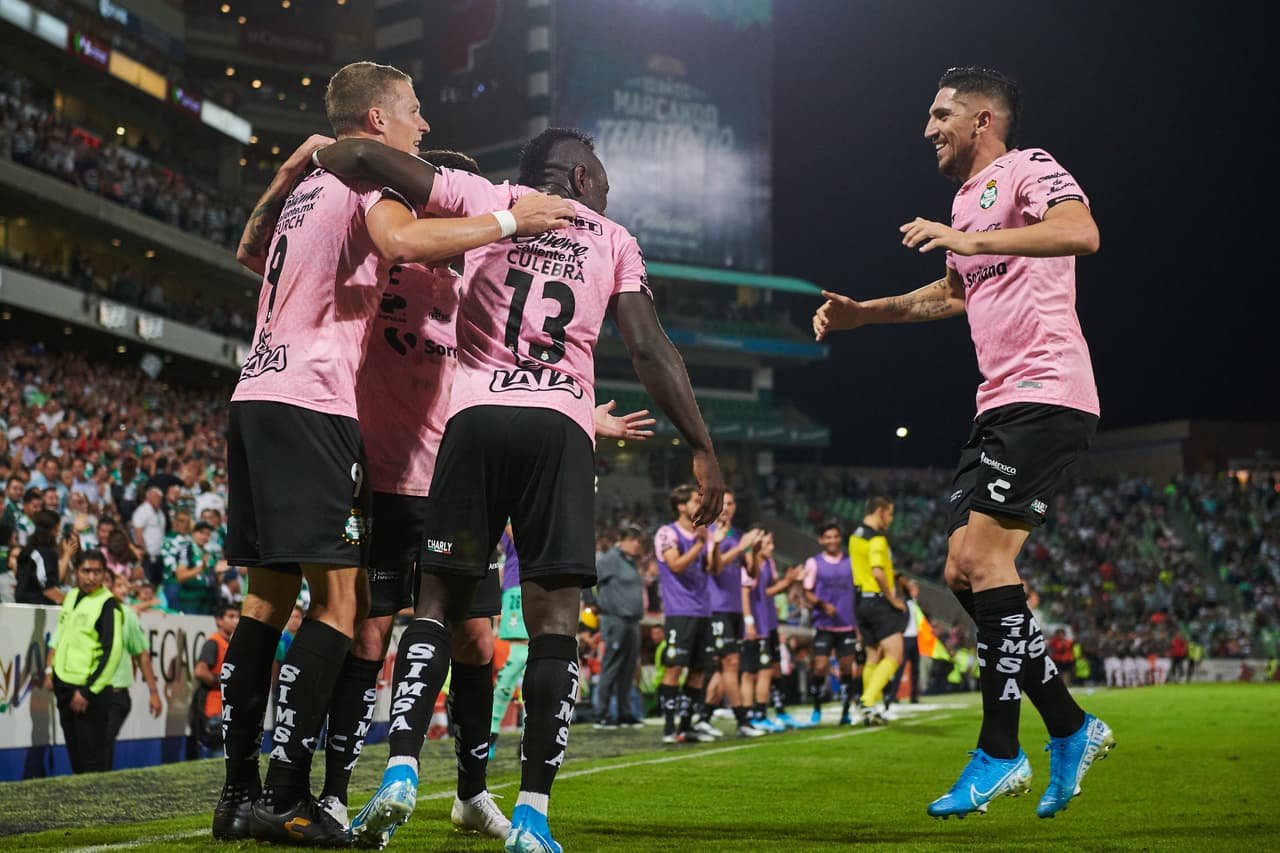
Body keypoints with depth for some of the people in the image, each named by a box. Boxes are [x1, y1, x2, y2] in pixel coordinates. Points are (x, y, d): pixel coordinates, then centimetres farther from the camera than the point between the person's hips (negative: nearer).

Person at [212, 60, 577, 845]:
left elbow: (251, 252, 42)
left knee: (270, 594, 9)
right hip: (311, 403, -9)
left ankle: (239, 791, 8)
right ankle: (287, 796, -14)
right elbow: (401, 238, -25)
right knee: (340, 598, -9)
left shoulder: (306, 182, 24)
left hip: (257, 395, 9)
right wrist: (506, 221, -18)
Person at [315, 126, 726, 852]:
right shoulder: (612, 240, 15)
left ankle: (402, 771, -6)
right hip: (561, 426, -1)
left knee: (439, 601, 9)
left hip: (477, 415, 1)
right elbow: (649, 348, 6)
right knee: (554, 620, -1)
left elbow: (367, 155, 9)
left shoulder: (485, 200, 16)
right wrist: (704, 449, 7)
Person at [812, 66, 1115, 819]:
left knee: (985, 558, -15)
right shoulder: (967, 200, 22)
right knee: (963, 572, 5)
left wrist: (969, 240, -29)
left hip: (1045, 395, -10)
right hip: (1001, 405, 10)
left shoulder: (1027, 169, -6)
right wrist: (863, 313, 32)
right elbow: (954, 293, 39)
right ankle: (1071, 729, 11)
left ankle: (1000, 752, -8)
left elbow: (1081, 232, -27)